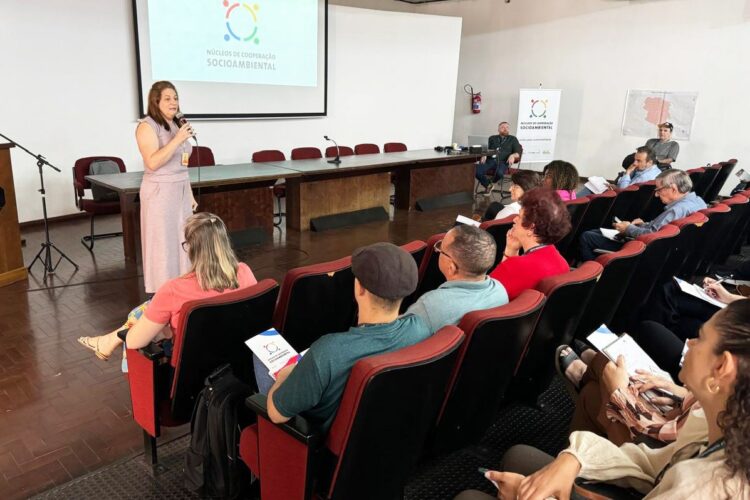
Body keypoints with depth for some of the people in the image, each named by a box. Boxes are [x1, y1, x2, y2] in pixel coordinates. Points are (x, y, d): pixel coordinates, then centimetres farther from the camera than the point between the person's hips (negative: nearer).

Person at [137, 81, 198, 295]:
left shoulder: (176, 126, 13)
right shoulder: (147, 126, -10)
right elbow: (153, 163, -22)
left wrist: (190, 195, 16)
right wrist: (177, 140, -23)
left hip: (181, 192, 7)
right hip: (160, 193, -7)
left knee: (182, 243, 10)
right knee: (162, 245, -3)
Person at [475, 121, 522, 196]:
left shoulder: (513, 139, 20)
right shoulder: (492, 138, 26)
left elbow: (518, 152, 8)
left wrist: (513, 156, -16)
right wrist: (484, 155, -10)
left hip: (502, 162, -2)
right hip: (490, 160, 2)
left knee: (499, 173, -38)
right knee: (477, 171, -29)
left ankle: (492, 183, 0)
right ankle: (488, 185, 0)